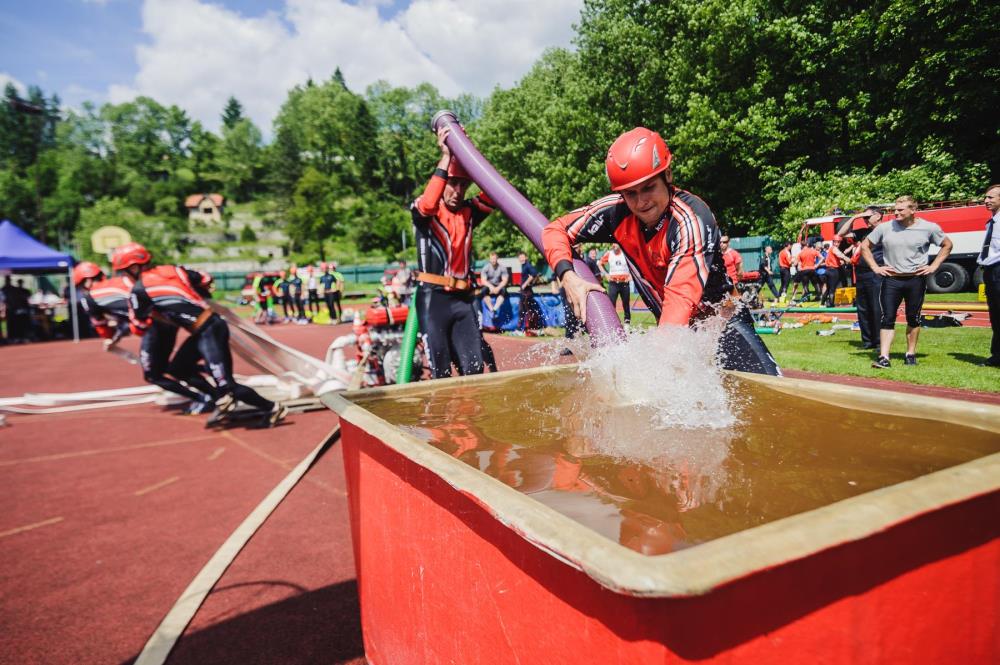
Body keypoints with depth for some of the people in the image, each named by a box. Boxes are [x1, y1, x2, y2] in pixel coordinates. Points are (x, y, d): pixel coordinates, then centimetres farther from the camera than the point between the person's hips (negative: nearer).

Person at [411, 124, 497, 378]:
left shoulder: (469, 212, 12)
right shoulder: (422, 212, 0)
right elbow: (427, 204, -24)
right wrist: (445, 157, -21)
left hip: (464, 299, 4)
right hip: (433, 298, -4)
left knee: (474, 370, 2)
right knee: (442, 373, -2)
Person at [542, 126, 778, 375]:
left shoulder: (692, 218, -26)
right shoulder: (618, 212, -11)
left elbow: (681, 297, -36)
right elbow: (556, 230, -2)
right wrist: (568, 277, -20)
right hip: (672, 326, 5)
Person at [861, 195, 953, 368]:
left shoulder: (928, 228, -1)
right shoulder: (885, 228, -1)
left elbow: (947, 245, 12)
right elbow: (865, 246, 8)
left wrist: (934, 266, 2)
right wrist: (875, 267, 0)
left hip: (916, 279, 0)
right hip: (891, 280, 0)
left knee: (913, 318, 10)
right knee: (887, 318, -5)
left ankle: (911, 354, 23)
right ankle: (883, 357, -6)